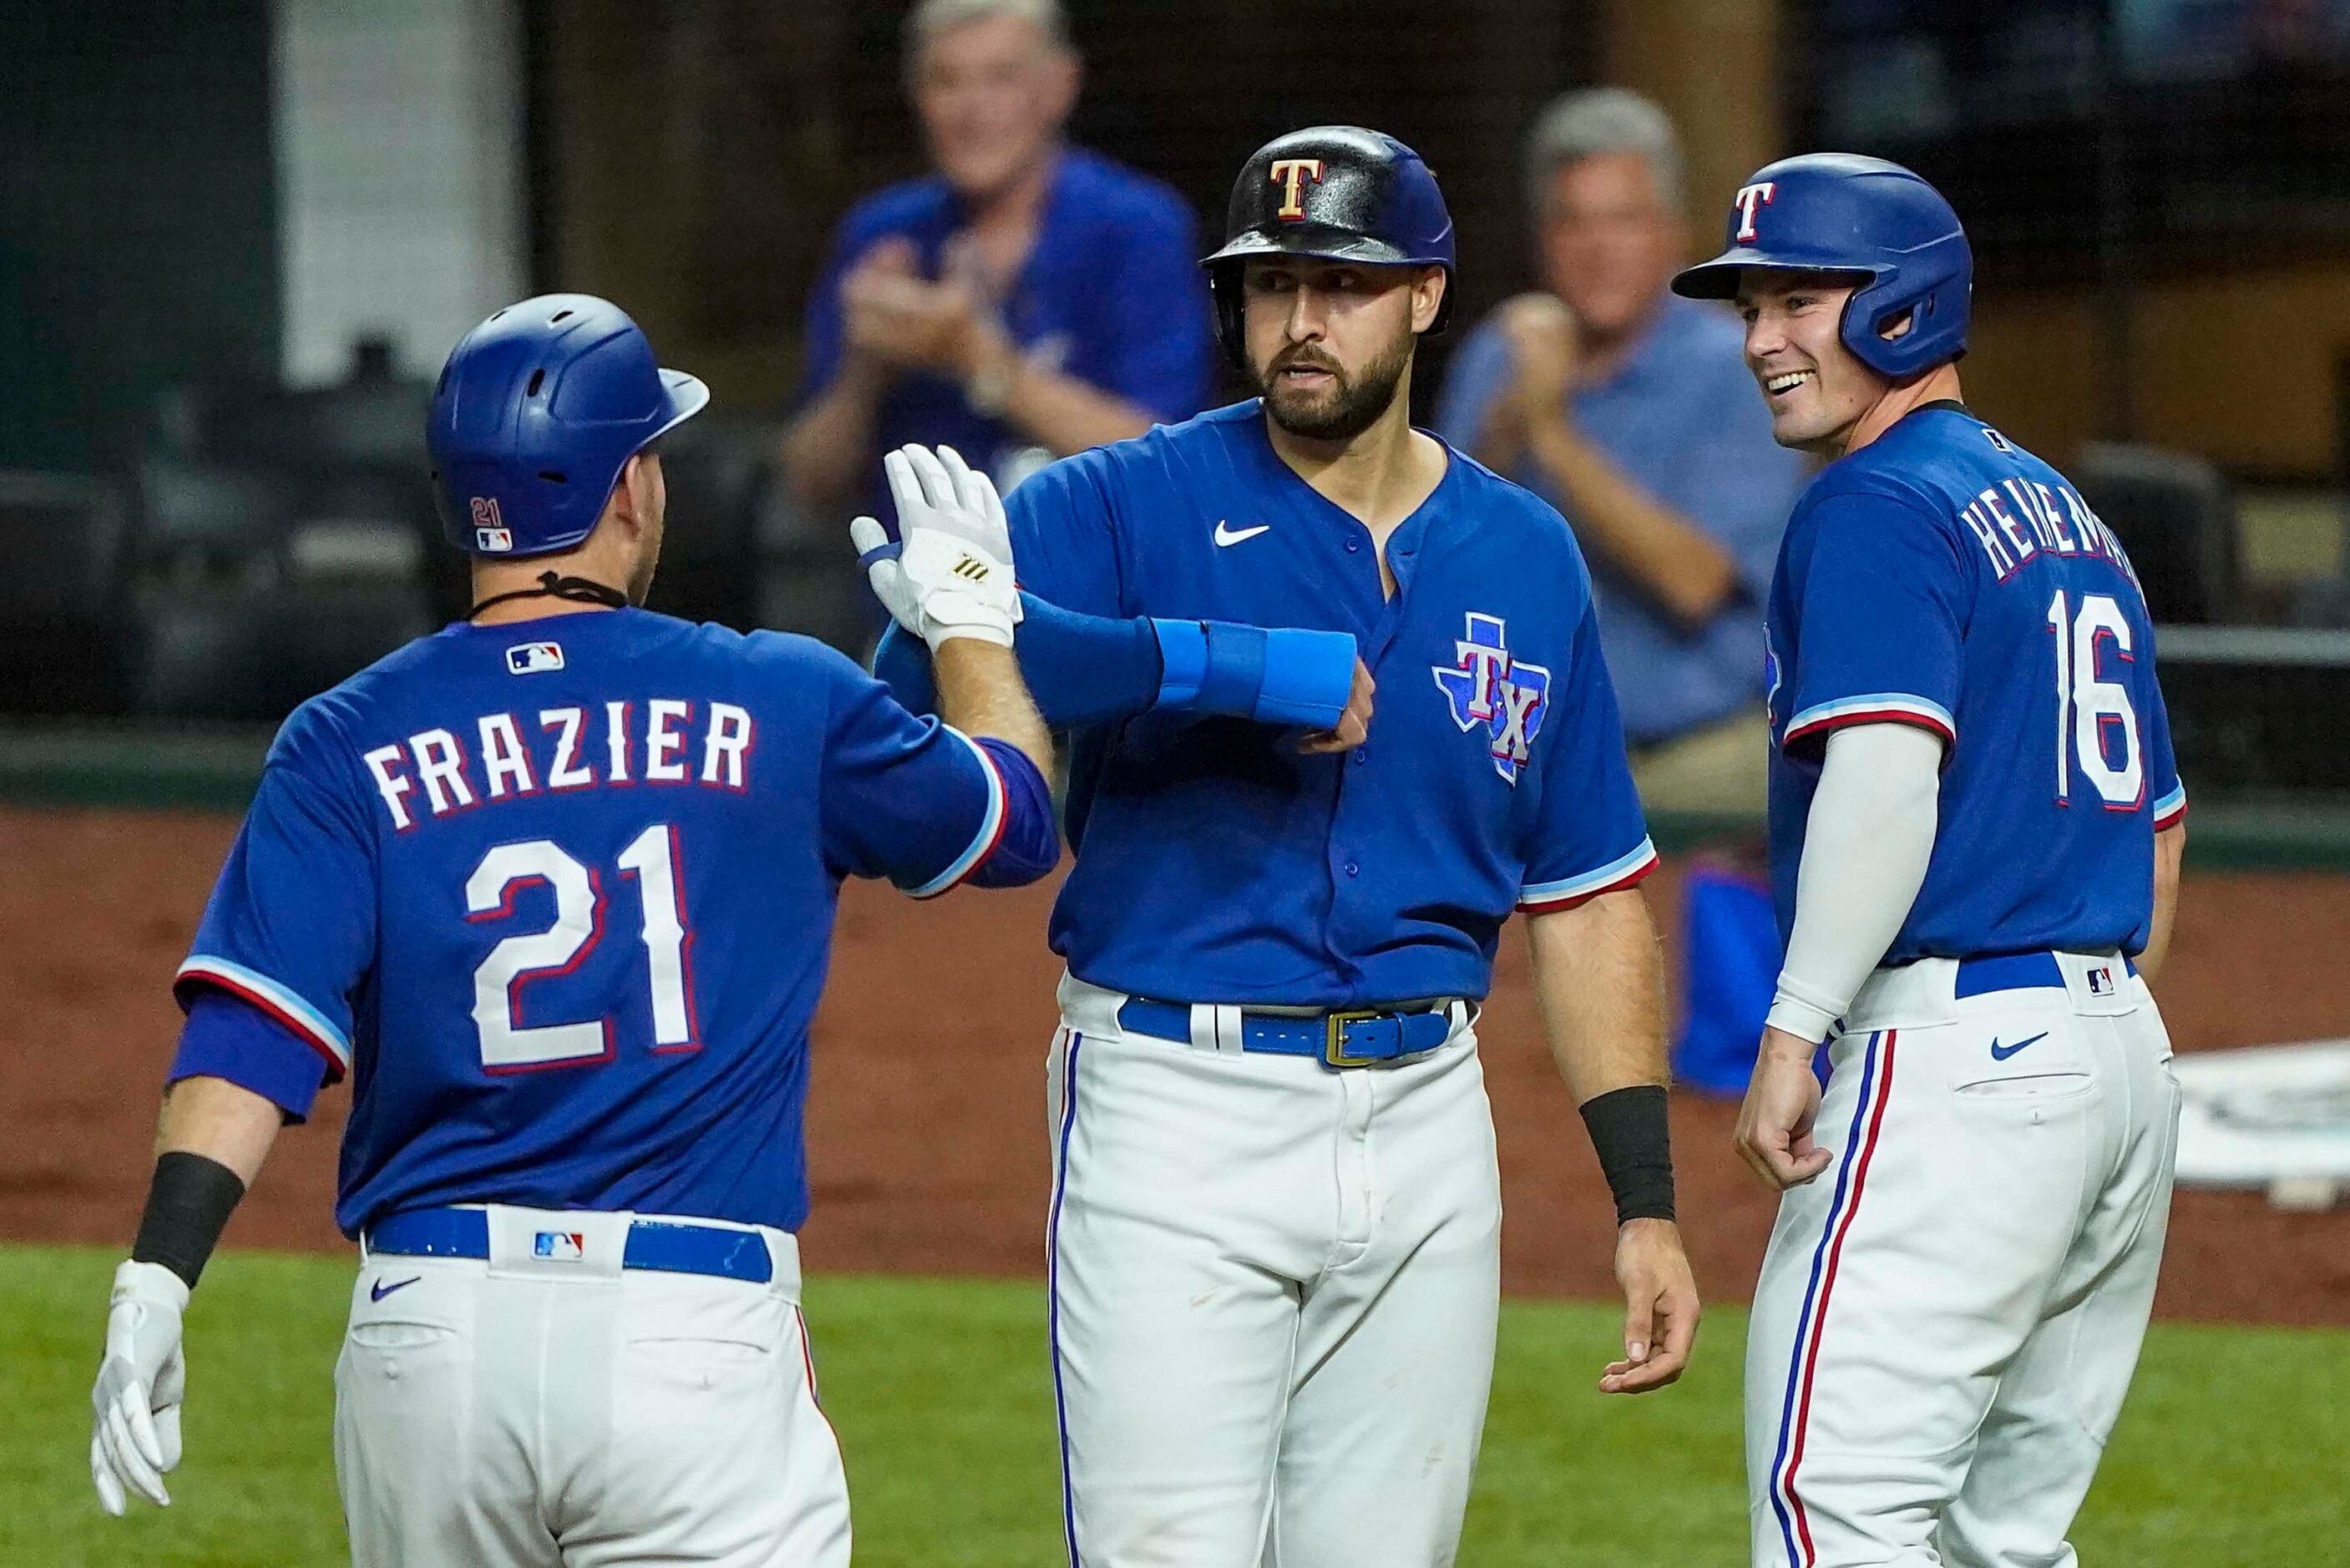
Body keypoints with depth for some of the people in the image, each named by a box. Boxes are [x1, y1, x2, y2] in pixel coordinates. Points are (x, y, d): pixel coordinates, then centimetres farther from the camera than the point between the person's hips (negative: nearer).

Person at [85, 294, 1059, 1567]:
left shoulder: (350, 745, 6)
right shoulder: (782, 706, 4)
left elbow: (250, 1033, -6)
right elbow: (1011, 816, 22)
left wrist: (154, 1284, -11)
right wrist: (971, 617, 39)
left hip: (424, 1336, 2)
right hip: (697, 1332, -2)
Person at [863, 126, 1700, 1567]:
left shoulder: (1524, 558, 11)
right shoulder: (1127, 508, -2)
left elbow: (1588, 891, 14)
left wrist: (1646, 1200, 7)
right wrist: (1228, 665, -28)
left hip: (1425, 1118, 4)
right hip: (1178, 1114, -4)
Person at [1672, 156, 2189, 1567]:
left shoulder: (1876, 509, -7)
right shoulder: (2071, 519, 22)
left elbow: (1888, 766, -22)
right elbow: (2159, 830, 25)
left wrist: (1794, 1031, -23)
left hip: (1953, 1048, -10)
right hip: (2124, 1053, 10)